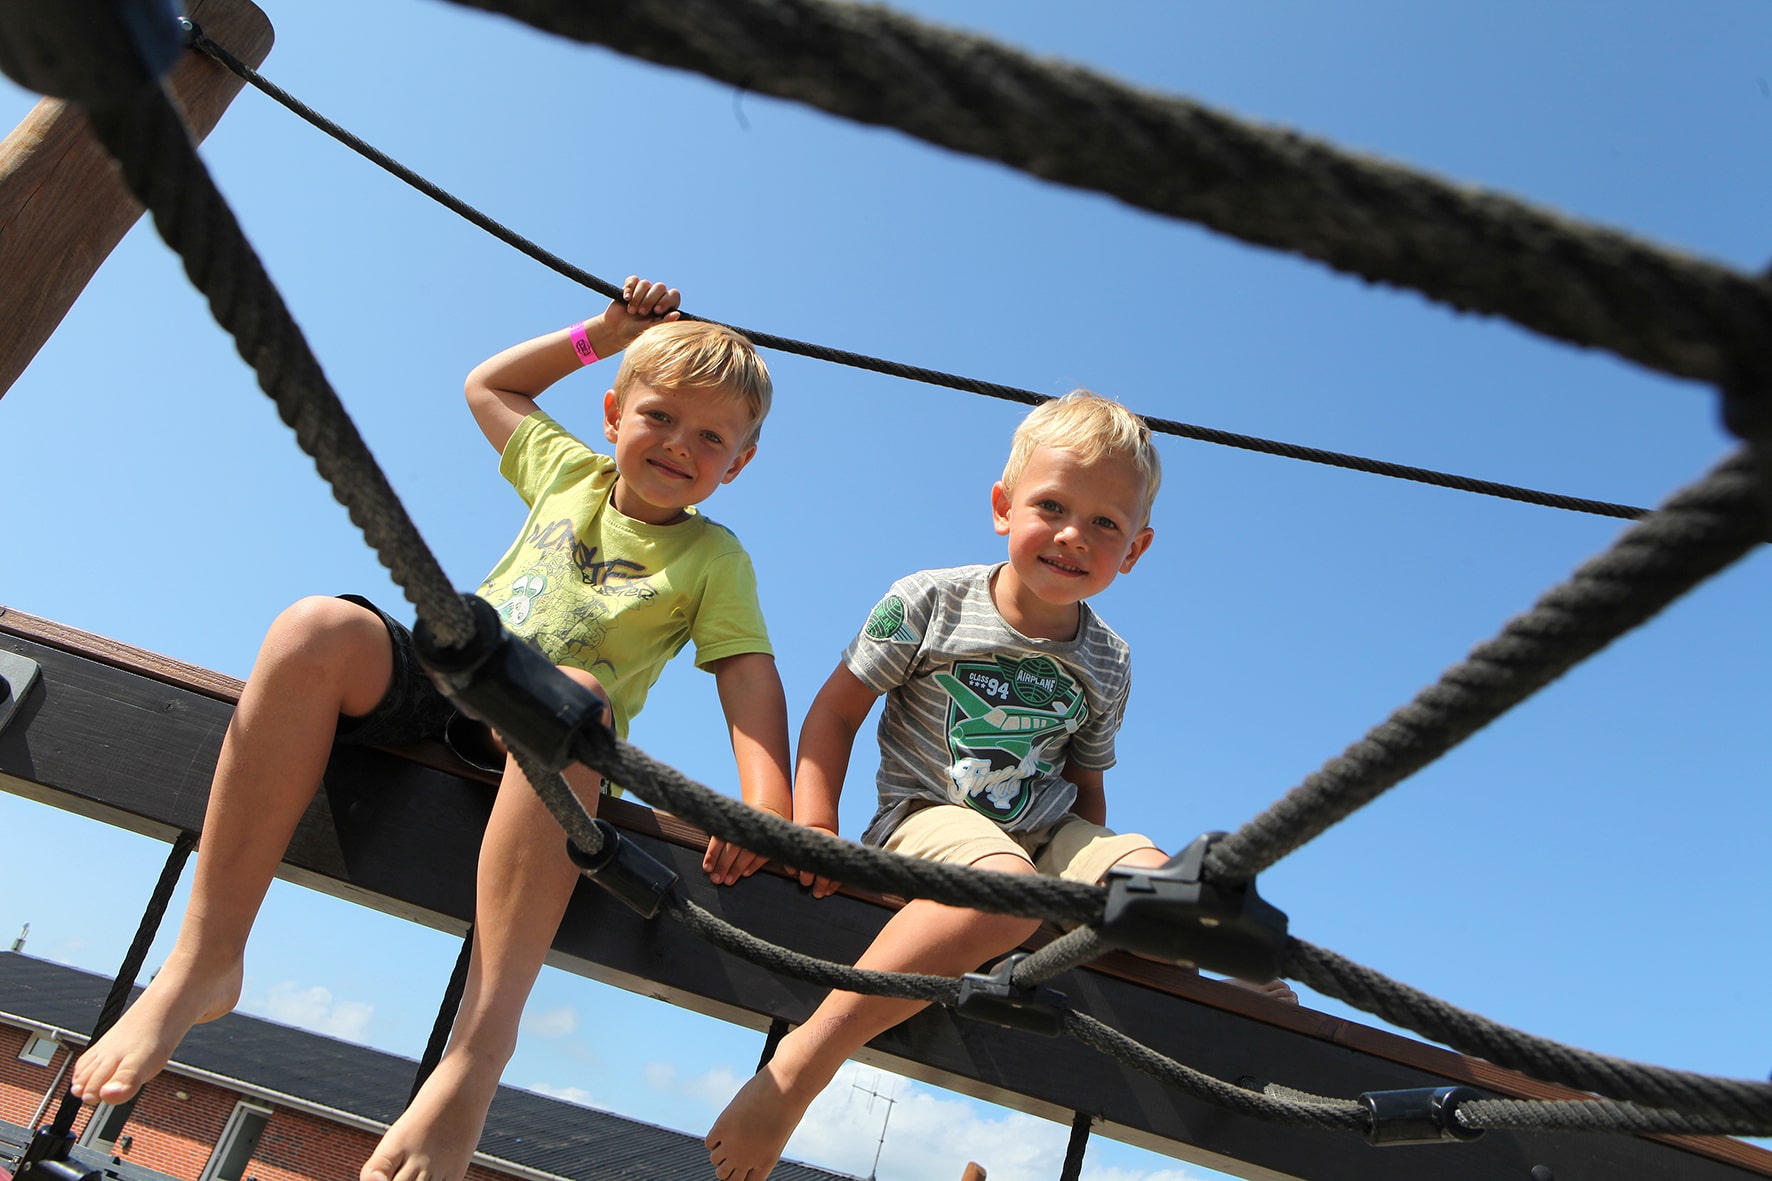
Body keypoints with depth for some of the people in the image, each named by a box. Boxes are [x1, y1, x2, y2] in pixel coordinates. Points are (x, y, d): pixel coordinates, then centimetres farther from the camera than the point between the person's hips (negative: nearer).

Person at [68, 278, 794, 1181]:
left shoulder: (714, 559, 9)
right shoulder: (570, 472, 19)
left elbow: (749, 672, -3)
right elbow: (486, 384, 34)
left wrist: (765, 796, -21)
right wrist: (598, 335, 28)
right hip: (438, 678, 4)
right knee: (320, 628, -28)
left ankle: (479, 1045, -45)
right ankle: (204, 962, -25)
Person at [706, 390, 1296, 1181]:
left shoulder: (1108, 663, 8)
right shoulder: (929, 603, -4)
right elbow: (836, 710, 0)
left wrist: (1103, 867, 4)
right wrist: (814, 829, -12)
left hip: (1047, 840, 4)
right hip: (927, 820, -4)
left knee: (1149, 875, -26)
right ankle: (800, 1065, -35)